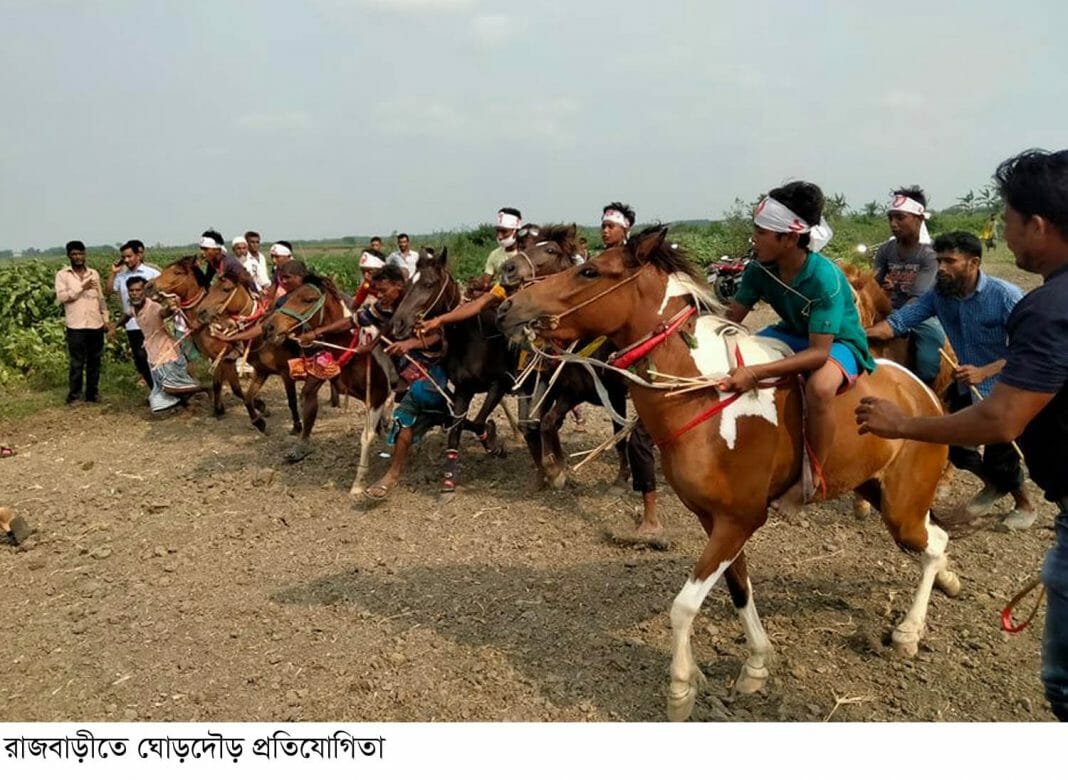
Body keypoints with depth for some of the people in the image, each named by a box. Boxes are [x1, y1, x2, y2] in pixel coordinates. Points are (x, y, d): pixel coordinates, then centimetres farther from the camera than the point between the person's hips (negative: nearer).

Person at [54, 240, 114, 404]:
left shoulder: (94, 274, 11)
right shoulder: (62, 275, 1)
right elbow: (62, 297, -12)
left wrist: (106, 320, 10)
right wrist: (82, 287, -16)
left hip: (96, 325, 3)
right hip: (76, 327, -3)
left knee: (94, 362, 9)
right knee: (77, 363, 0)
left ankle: (92, 393, 19)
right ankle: (74, 395, 11)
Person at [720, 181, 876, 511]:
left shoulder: (825, 277, -33)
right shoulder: (759, 269, -16)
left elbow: (818, 352, -37)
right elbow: (731, 320, -6)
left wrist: (756, 372, -48)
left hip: (838, 343, -6)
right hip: (793, 334, 7)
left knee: (818, 388, -39)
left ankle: (812, 476, -16)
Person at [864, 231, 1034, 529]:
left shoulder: (1005, 296, -25)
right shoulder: (939, 294, -10)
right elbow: (900, 320, -18)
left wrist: (983, 372, -37)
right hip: (965, 386, 6)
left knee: (999, 457, 3)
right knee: (954, 445, 12)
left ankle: (1025, 506, 35)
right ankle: (993, 485, 44)